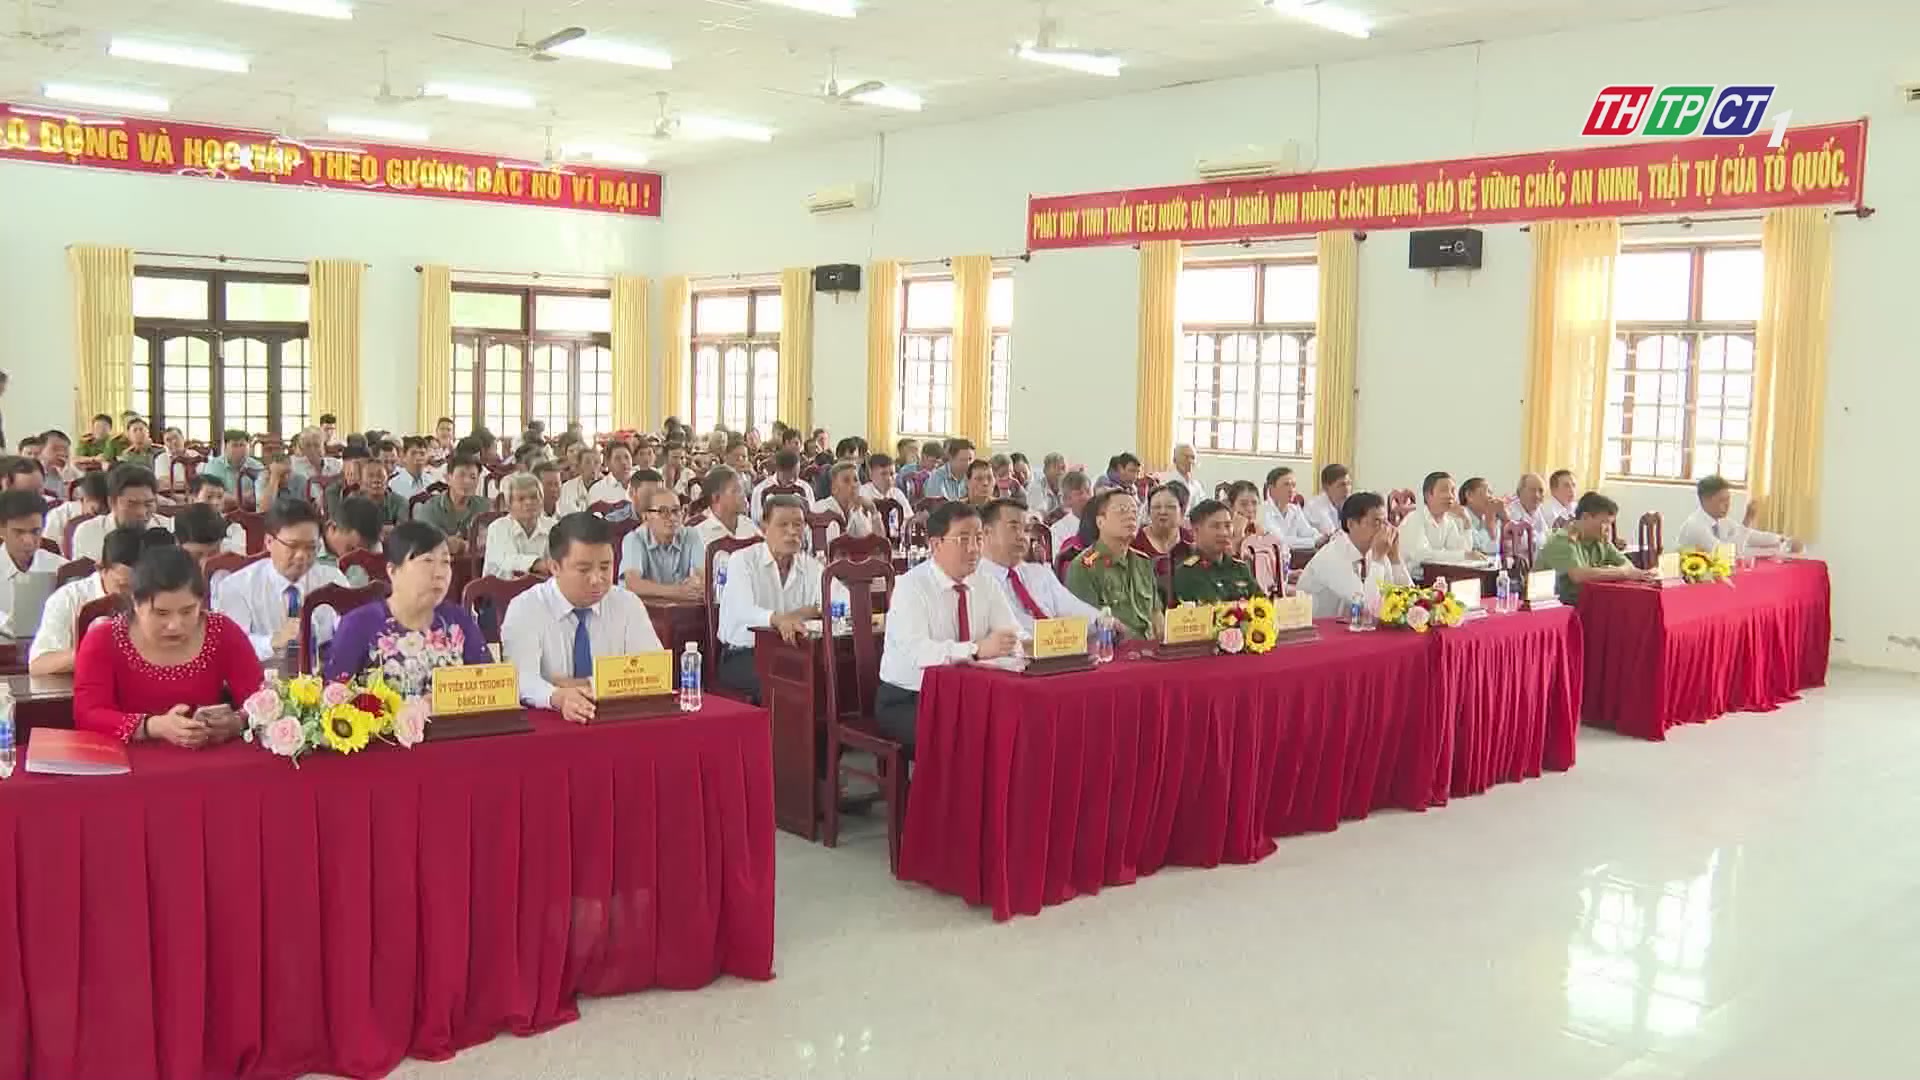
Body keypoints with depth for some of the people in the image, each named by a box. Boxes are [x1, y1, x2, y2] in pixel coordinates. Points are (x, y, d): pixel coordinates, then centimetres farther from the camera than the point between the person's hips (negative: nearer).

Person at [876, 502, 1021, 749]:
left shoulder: (985, 584, 6)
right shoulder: (910, 586, -12)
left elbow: (1014, 636, 0)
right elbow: (916, 651, -27)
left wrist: (1009, 643, -25)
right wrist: (977, 649, -39)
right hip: (906, 702, -5)